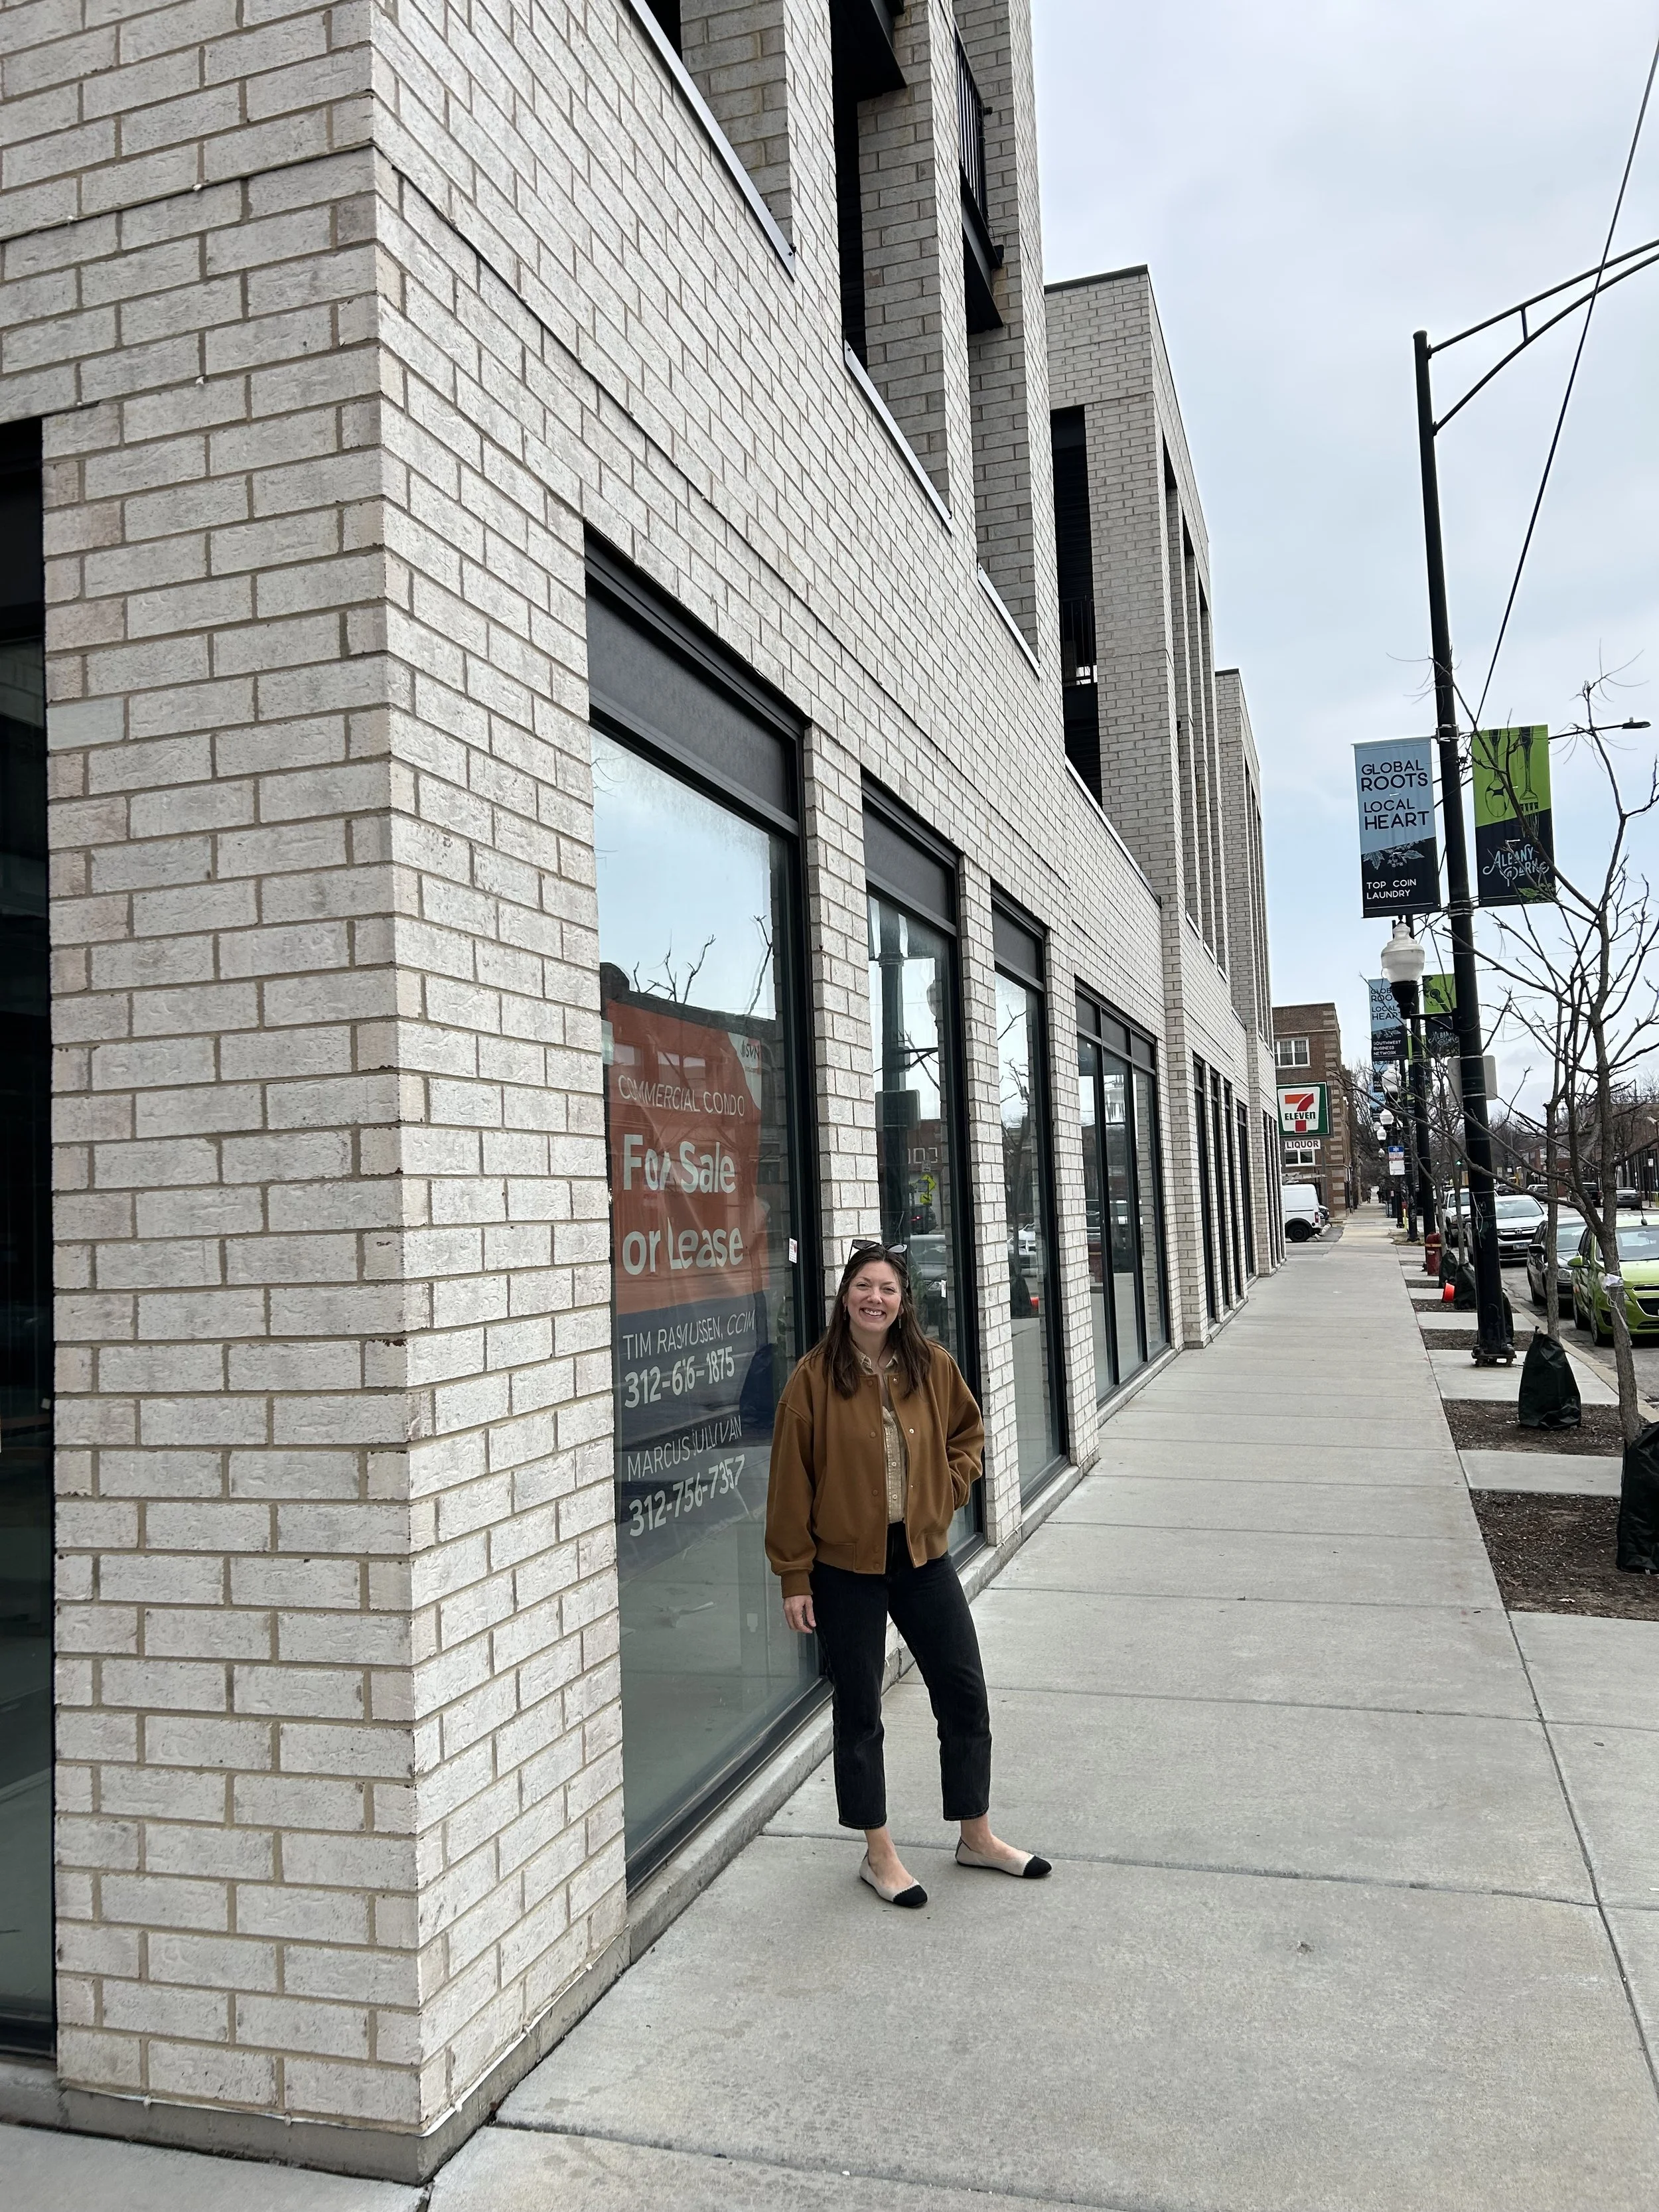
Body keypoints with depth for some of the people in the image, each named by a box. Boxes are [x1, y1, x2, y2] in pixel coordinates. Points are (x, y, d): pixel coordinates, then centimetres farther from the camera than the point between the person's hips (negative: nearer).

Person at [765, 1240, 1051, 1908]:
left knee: (964, 1693, 11)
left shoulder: (932, 1367, -2)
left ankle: (977, 1836, 31)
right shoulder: (815, 1379, -13)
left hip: (923, 1554, 4)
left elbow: (968, 1433, 16)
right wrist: (794, 1576, -9)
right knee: (858, 1709, 8)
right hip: (845, 1566, -4)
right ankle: (880, 1855, 25)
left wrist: (949, 1490, 0)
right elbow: (791, 1481, -9)